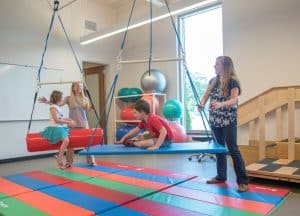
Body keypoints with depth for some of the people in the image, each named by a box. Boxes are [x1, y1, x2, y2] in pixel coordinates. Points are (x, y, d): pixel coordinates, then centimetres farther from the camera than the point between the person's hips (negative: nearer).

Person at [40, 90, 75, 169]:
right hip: (55, 128, -10)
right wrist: (68, 122, -14)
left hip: (59, 128, 10)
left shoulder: (57, 107, 16)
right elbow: (57, 120, -18)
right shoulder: (53, 107, -11)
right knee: (66, 140, -24)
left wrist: (69, 120, 11)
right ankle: (59, 159, -18)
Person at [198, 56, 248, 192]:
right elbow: (206, 95, 9)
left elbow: (234, 100, -21)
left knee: (233, 149, -6)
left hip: (229, 121, -6)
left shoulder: (233, 81, -10)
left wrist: (220, 104, -40)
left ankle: (243, 181, 3)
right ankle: (221, 176, 27)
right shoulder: (213, 81, 9)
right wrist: (202, 104, -12)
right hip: (215, 120, 6)